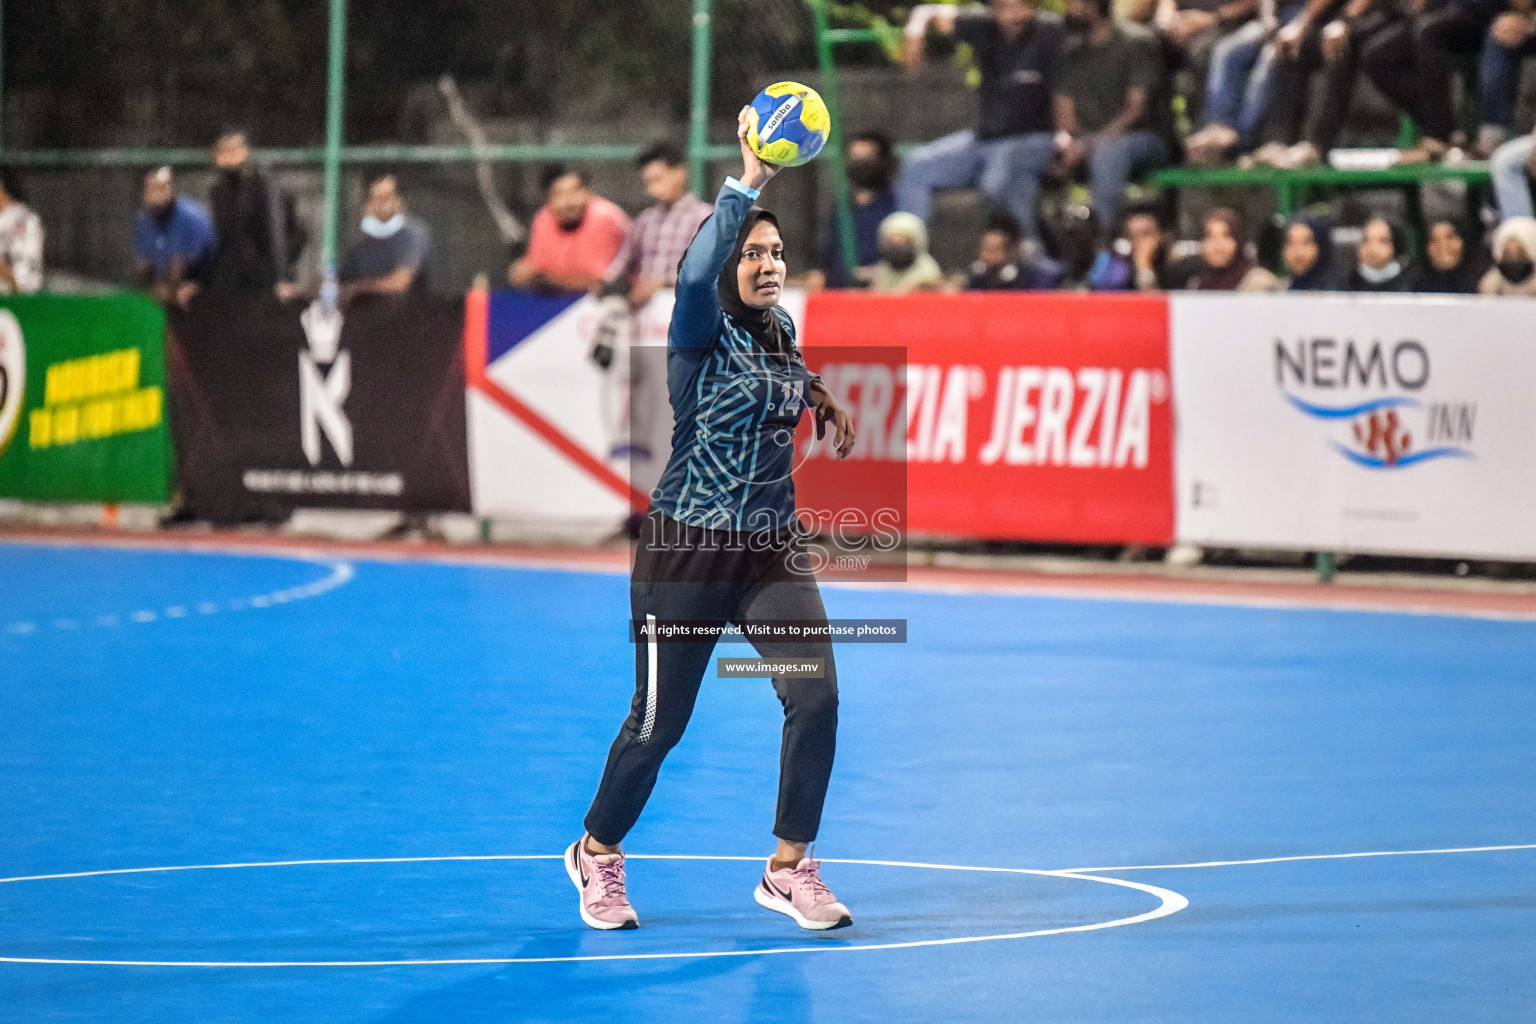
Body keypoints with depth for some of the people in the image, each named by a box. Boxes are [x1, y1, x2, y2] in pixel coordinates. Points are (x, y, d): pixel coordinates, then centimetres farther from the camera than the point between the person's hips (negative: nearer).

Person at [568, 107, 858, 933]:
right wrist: (748, 182, -45)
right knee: (660, 722, 4)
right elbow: (696, 274, -37)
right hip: (687, 553, -5)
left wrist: (820, 401, 9)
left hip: (771, 551, 5)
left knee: (815, 695, -12)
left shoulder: (784, 331, 6)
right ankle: (598, 853, 29)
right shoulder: (702, 332, -13)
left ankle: (789, 869, 1)